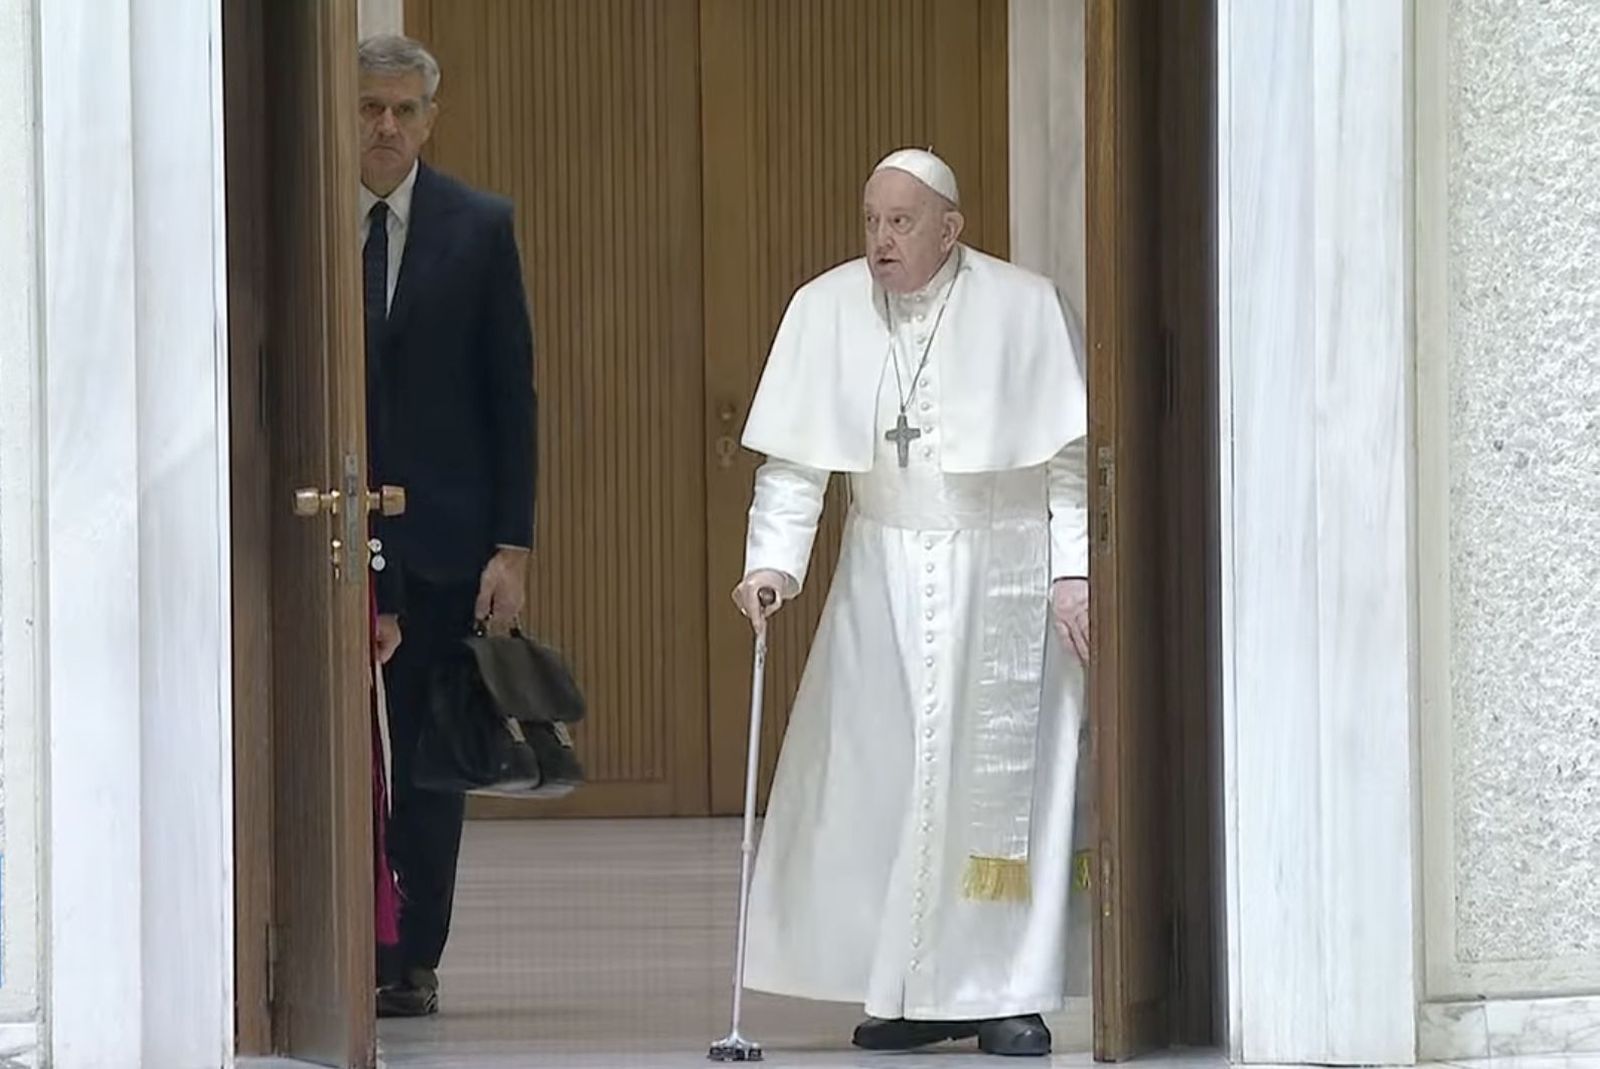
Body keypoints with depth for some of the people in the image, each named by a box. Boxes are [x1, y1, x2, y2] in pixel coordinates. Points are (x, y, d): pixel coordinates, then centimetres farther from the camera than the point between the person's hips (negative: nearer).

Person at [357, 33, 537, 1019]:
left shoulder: (479, 227, 4)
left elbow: (511, 392, 3)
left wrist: (513, 543, -4)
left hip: (439, 531, 0)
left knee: (428, 753, 3)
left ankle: (412, 961, 8)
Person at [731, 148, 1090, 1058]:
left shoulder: (1024, 308, -7)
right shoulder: (826, 310, -1)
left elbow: (1071, 454, -5)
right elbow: (794, 459, 0)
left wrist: (1075, 570, -10)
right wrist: (774, 560, -12)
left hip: (1003, 565, -2)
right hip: (885, 570, 2)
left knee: (1002, 776, -3)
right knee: (878, 776, -2)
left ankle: (1009, 993, 4)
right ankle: (913, 991, 6)